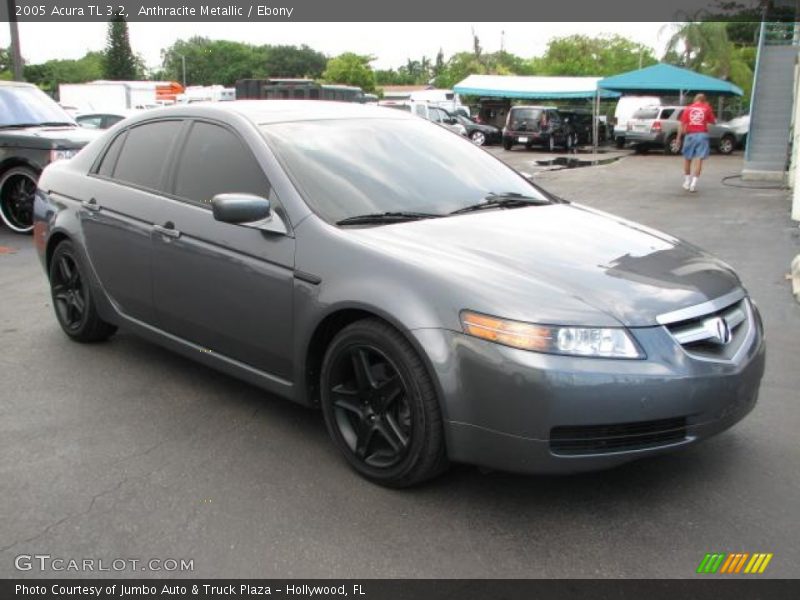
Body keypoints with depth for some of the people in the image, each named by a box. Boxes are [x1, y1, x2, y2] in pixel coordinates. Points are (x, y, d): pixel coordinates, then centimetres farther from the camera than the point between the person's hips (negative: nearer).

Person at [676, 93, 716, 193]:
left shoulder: (688, 108, 4)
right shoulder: (707, 108, 3)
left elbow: (682, 125, -1)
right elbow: (713, 121, 12)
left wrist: (678, 138, 2)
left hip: (690, 135, 1)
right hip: (702, 135, -1)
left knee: (687, 158, 16)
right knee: (699, 160, -3)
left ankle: (687, 182, 24)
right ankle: (693, 184, -11)